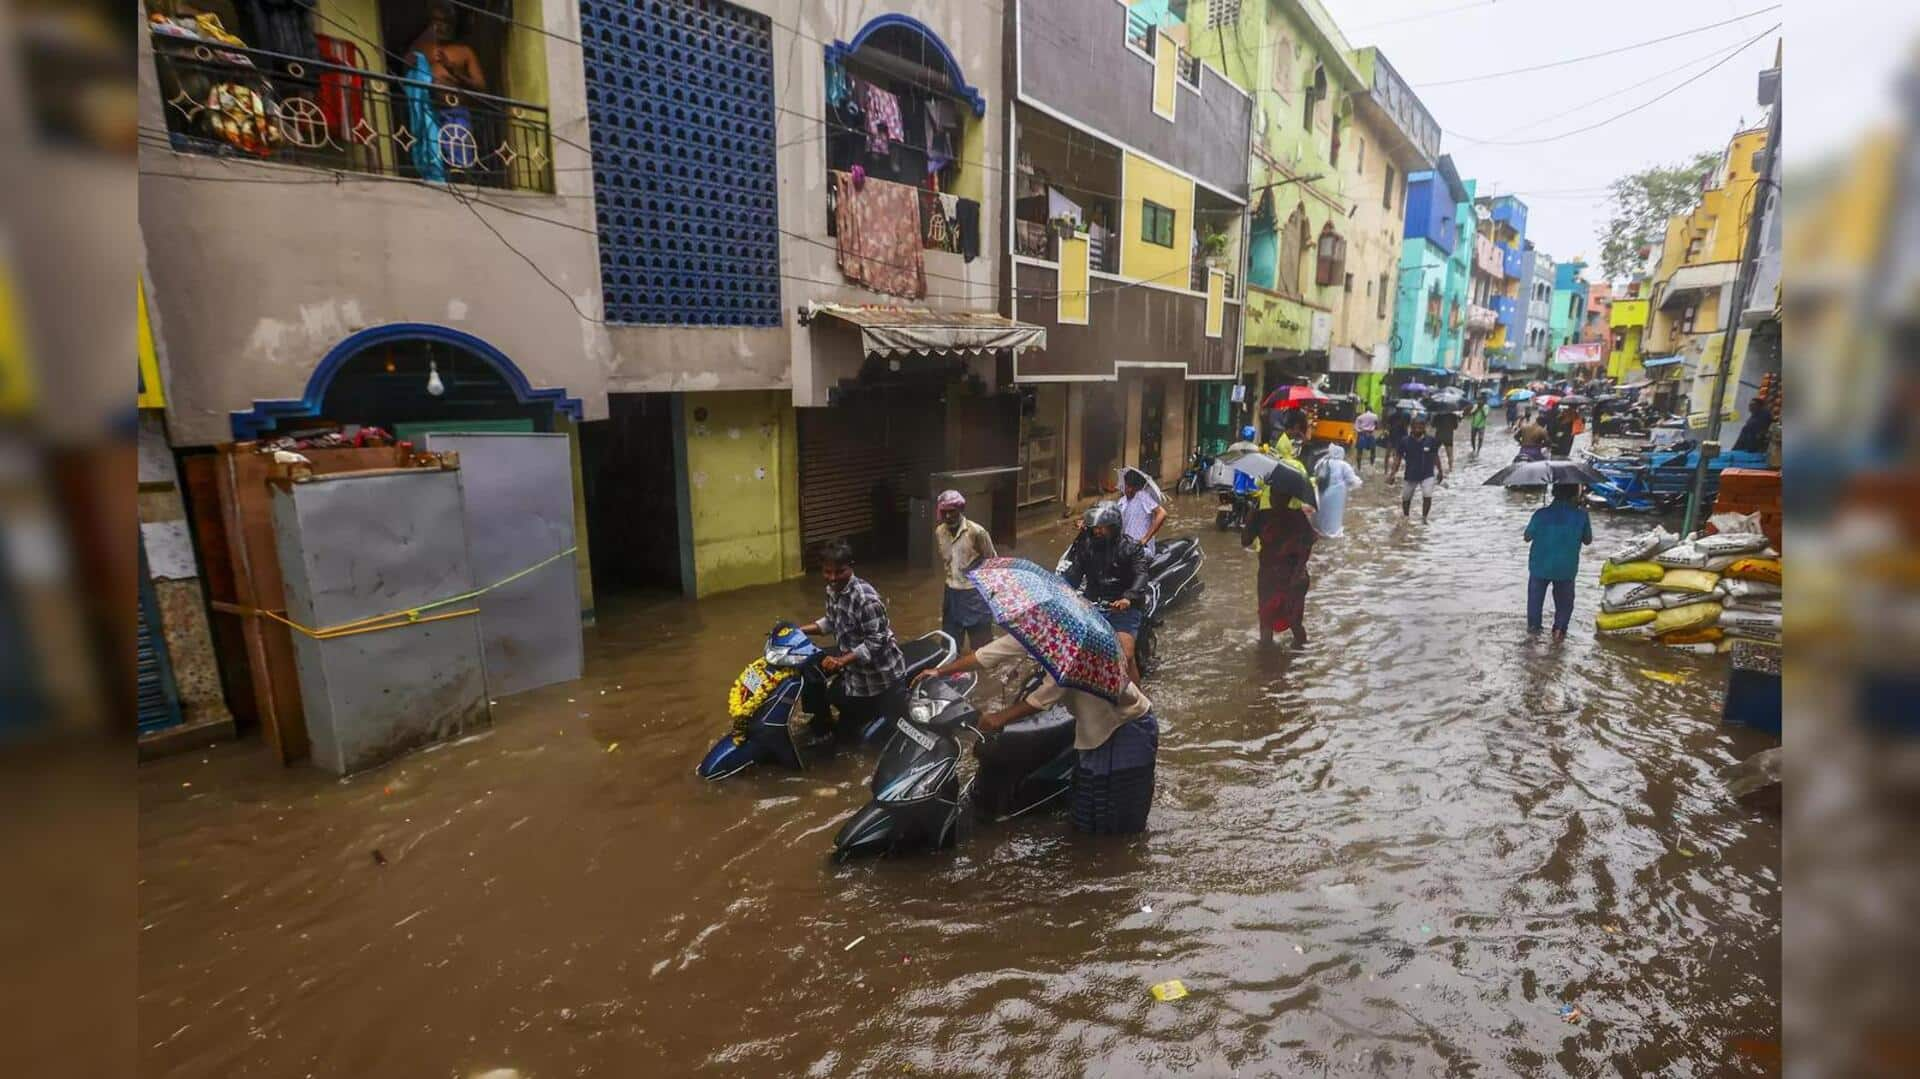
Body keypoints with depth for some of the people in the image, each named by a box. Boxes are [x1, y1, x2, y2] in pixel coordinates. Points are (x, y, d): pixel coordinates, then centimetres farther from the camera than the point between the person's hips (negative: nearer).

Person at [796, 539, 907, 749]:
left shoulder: (865, 599, -31)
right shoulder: (833, 591, -2)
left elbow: (876, 643, -29)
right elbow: (832, 622, 14)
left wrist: (841, 661, -35)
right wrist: (799, 630, 3)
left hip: (882, 675, -8)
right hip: (855, 671, 9)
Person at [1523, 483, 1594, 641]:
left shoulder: (1541, 514, -18)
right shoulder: (1581, 515, -15)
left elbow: (1527, 537, -7)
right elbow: (1588, 540, 0)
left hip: (1540, 566, 0)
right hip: (1566, 569, 0)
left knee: (1535, 596, 22)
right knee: (1564, 600, 22)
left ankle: (1533, 625, 31)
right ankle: (1559, 630, 19)